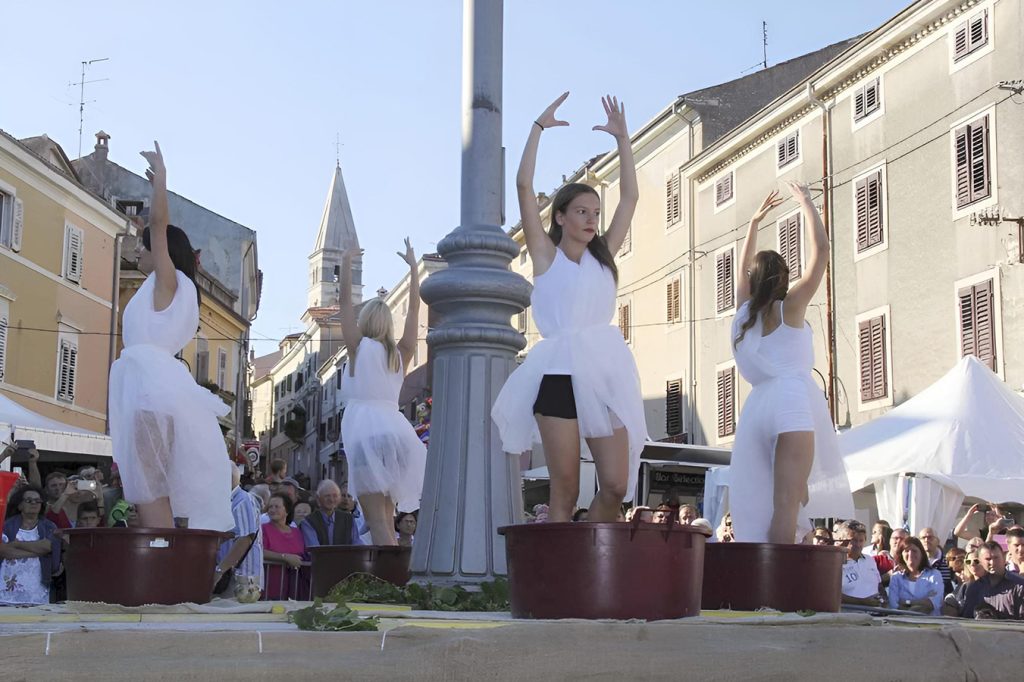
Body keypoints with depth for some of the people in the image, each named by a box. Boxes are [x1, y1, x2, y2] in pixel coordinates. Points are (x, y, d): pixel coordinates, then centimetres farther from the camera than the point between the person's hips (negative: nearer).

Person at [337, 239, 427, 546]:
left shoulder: (359, 347, 6)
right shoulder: (400, 354, 16)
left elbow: (345, 300, 7)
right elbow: (414, 306, 23)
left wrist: (346, 262, 16)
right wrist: (413, 266, 29)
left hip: (366, 431, -5)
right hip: (396, 428, 5)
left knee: (377, 521, -12)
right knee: (386, 520, 10)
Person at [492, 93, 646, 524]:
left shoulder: (603, 257, 18)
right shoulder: (546, 254, 8)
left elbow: (630, 197, 20)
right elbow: (524, 185, 0)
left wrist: (621, 137, 20)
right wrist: (540, 127, 3)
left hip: (606, 370, 4)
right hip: (560, 371, -4)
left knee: (616, 486, -4)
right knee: (565, 490, -4)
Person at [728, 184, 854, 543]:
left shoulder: (744, 311, 18)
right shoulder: (789, 307, 5)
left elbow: (745, 268, 37)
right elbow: (821, 250, 5)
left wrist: (754, 222, 44)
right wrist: (807, 205, 17)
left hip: (757, 406, 6)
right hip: (791, 402, -6)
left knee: (757, 506, 2)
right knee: (787, 503, -15)